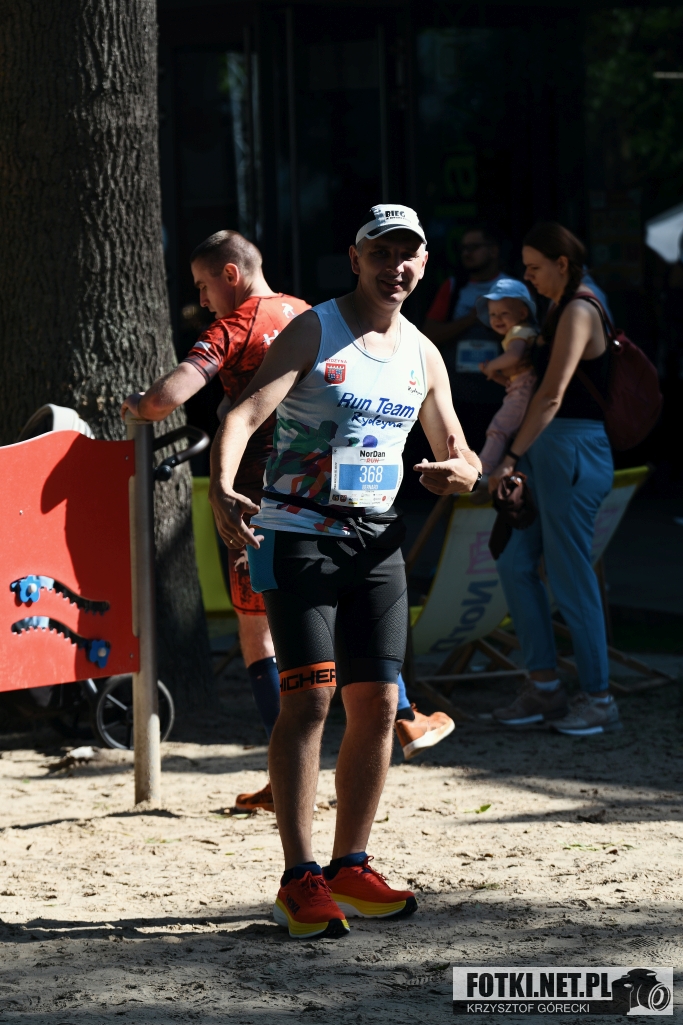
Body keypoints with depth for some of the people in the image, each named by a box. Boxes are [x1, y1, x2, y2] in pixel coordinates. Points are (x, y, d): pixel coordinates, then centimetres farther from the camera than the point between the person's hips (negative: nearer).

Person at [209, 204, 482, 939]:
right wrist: (222, 491, -37)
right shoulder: (312, 333, -5)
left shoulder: (424, 356, 12)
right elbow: (245, 414, -18)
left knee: (377, 703, 2)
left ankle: (349, 869, 14)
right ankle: (299, 881, -14)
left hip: (375, 541, 6)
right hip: (297, 537, -6)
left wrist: (459, 473, -7)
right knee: (309, 693, -14)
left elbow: (459, 458, 20)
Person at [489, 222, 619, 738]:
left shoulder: (578, 313, -14)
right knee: (516, 563, 10)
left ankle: (599, 699, 2)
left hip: (574, 448, -10)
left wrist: (512, 457, -26)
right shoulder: (562, 310, 16)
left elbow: (553, 395, -23)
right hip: (547, 446, 10)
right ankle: (545, 686, 15)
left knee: (570, 575, -5)